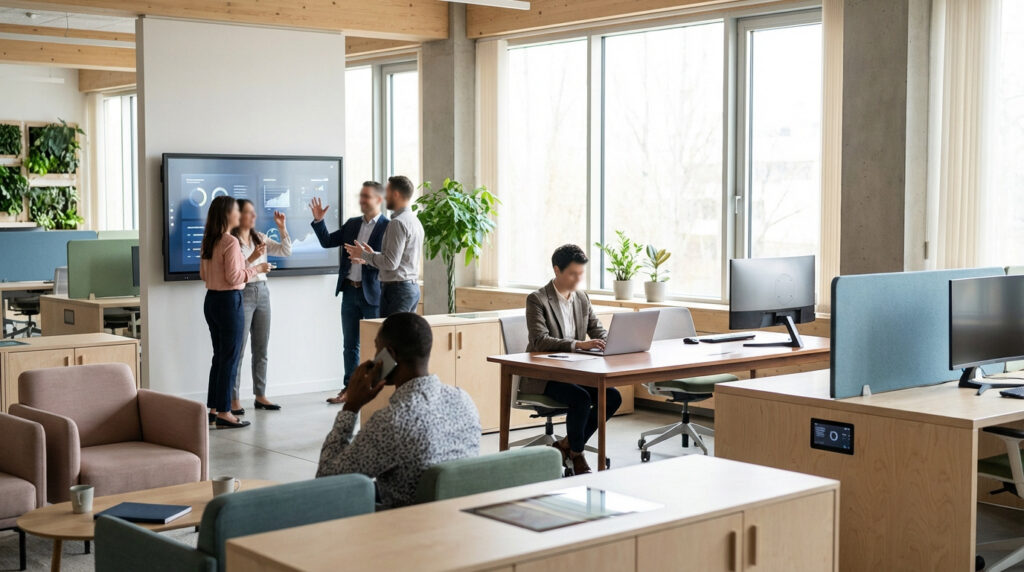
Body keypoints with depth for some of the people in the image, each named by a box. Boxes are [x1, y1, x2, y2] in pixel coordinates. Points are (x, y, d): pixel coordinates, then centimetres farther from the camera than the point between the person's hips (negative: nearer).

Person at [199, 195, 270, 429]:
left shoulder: (208, 242, 10)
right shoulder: (231, 242, -16)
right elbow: (234, 277, -18)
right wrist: (256, 269, -6)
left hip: (212, 300, 9)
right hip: (229, 301, -9)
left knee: (220, 355, 16)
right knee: (230, 357, -2)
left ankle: (213, 408, 20)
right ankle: (224, 412, 1)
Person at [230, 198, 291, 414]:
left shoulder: (260, 238, 11)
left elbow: (286, 251, 8)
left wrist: (282, 228, 0)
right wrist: (251, 258, -20)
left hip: (262, 293, 7)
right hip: (242, 293, -7)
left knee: (261, 348, 10)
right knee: (238, 349, -4)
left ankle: (260, 395, 18)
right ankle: (234, 399, 1)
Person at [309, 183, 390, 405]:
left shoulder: (388, 227, -8)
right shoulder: (352, 224, 12)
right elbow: (327, 241, 15)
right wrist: (318, 221, 1)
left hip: (373, 293, -6)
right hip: (350, 290, 6)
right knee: (350, 344, 12)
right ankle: (349, 388, 21)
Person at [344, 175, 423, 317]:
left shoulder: (398, 223, -14)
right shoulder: (414, 220, 16)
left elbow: (391, 263, -19)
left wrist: (364, 254, -6)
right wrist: (368, 259, 16)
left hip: (397, 289, -10)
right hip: (413, 287, 10)